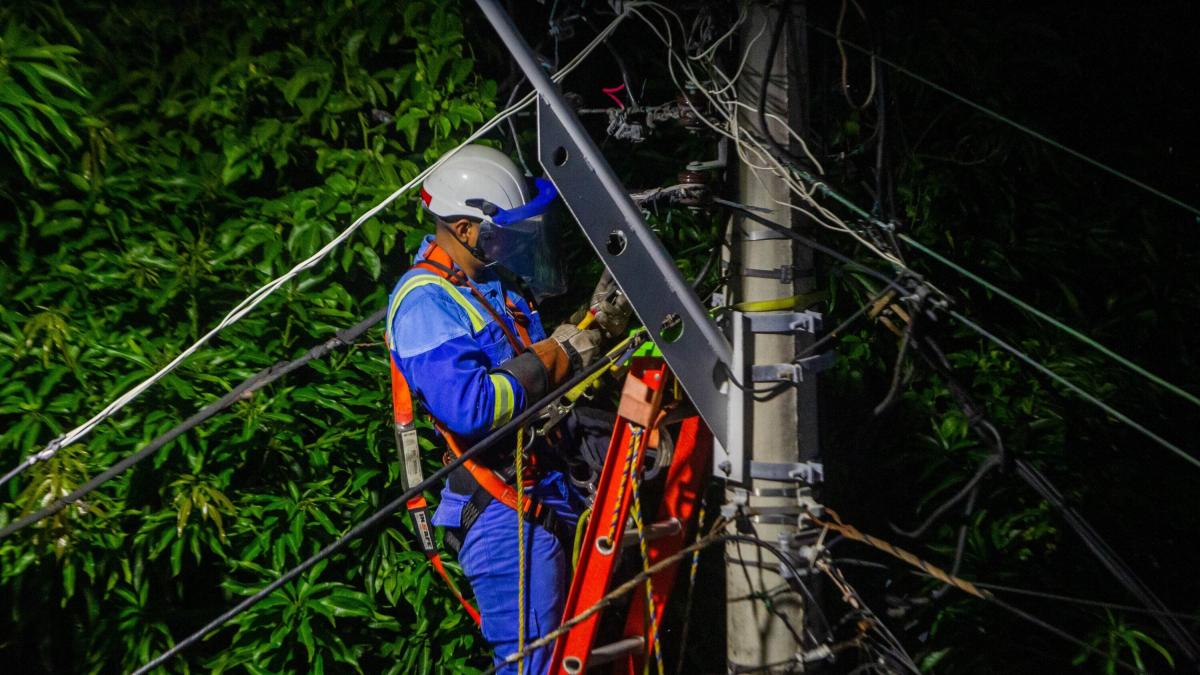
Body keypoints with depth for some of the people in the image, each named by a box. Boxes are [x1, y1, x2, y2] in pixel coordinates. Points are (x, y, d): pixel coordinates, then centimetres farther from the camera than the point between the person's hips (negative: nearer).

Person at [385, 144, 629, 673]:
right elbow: (470, 407, -27)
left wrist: (597, 325, 6)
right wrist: (554, 357, -18)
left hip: (549, 502, 9)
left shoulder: (499, 282, 13)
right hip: (505, 513, -9)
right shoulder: (426, 302, -15)